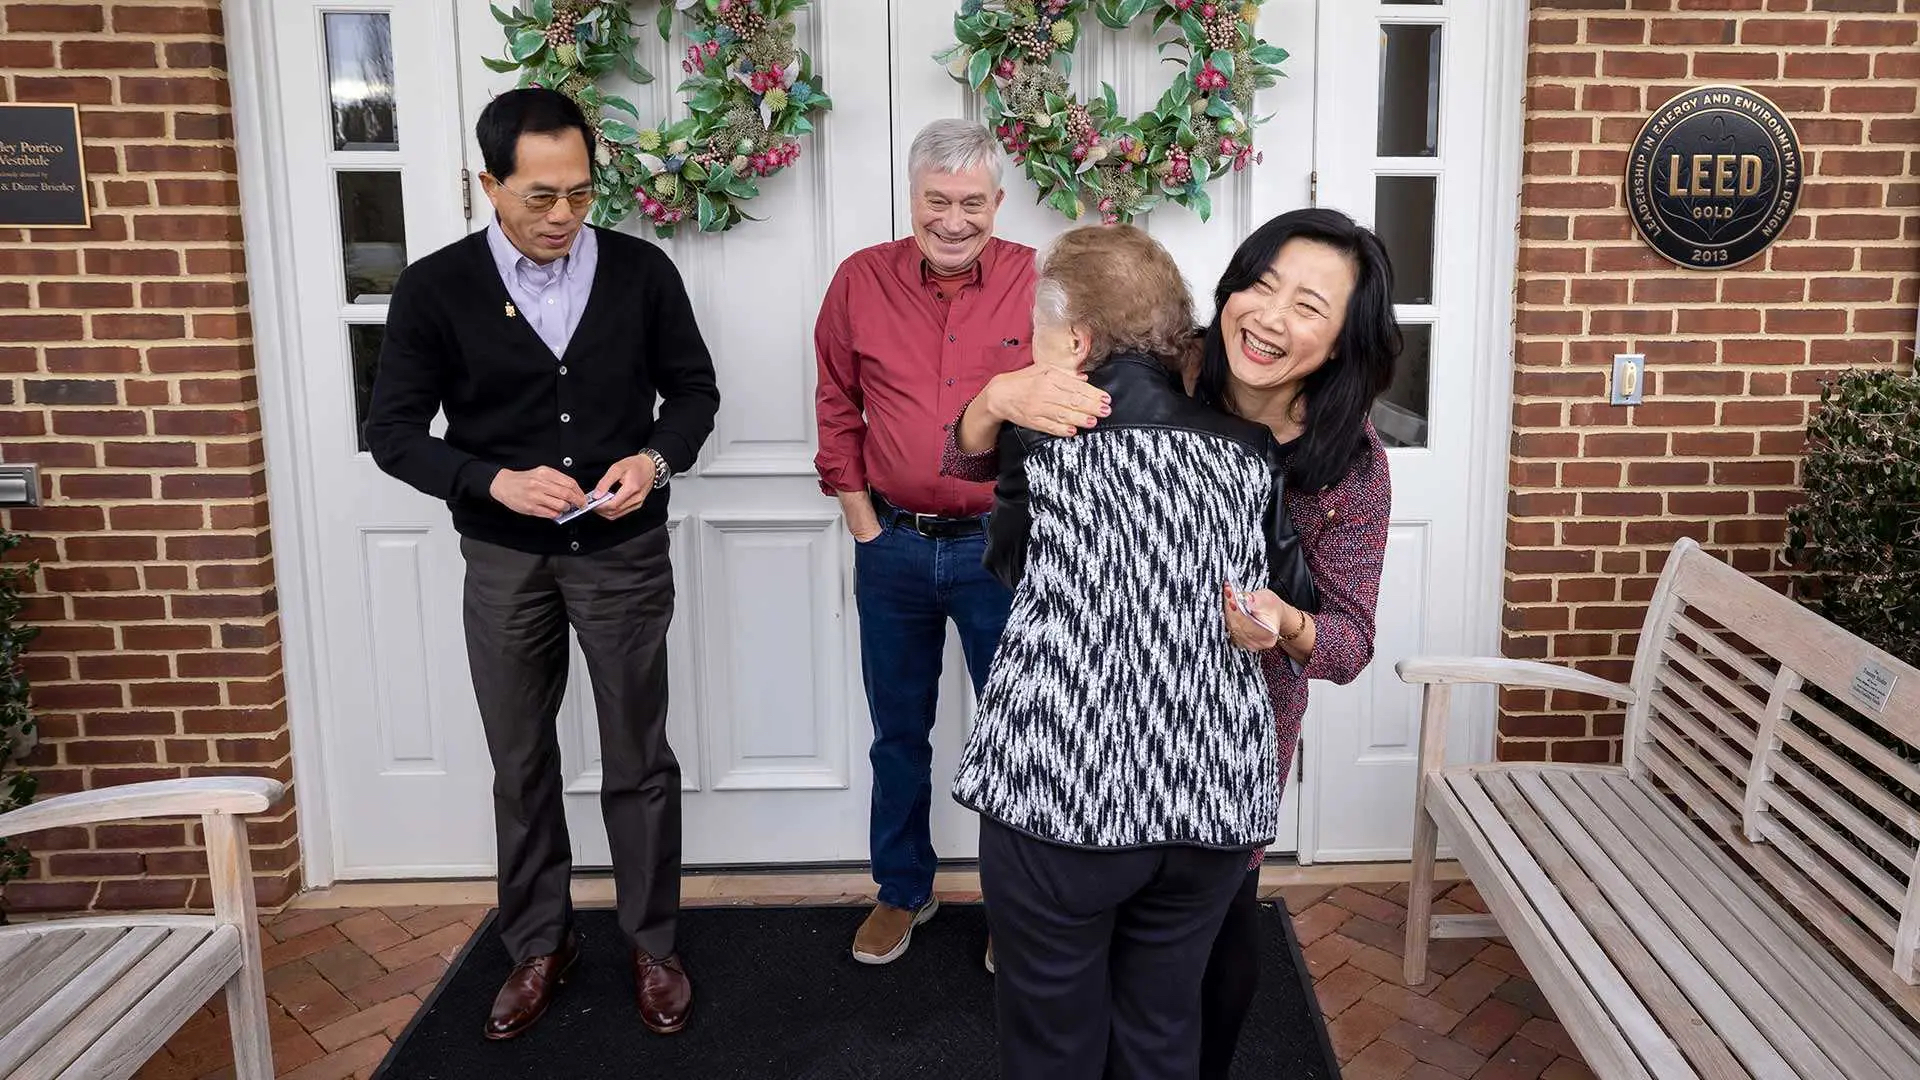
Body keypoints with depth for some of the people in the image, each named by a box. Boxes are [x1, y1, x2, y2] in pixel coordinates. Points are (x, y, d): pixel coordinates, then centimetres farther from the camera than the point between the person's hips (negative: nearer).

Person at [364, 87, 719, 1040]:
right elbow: (394, 431, -3)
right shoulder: (435, 288, -6)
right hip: (504, 559, 1)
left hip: (623, 552, 0)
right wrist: (495, 482, -19)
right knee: (521, 765, 13)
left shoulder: (641, 272, -4)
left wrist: (656, 459, -14)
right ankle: (538, 945, 31)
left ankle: (652, 944, 26)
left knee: (639, 760, 8)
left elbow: (693, 388, 6)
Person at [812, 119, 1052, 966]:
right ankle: (902, 891, 35)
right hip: (893, 546, 2)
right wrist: (865, 527, 0)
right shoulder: (861, 281, -1)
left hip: (1001, 547, -2)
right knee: (898, 732, 16)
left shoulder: (1039, 283, -7)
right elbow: (837, 411, 4)